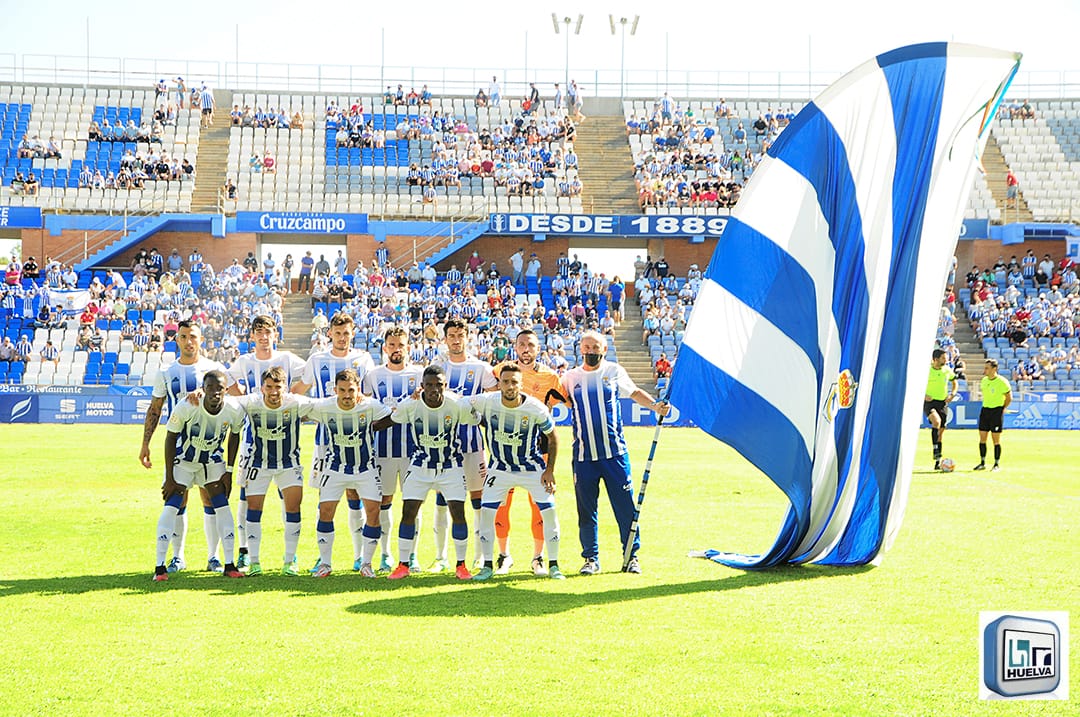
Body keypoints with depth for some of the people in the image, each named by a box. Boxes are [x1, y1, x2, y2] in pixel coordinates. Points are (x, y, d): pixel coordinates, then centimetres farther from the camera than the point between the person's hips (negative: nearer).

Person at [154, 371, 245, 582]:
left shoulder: (234, 410, -22)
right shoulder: (186, 408, -31)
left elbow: (234, 436, -1)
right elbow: (171, 438, -17)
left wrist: (228, 471, -1)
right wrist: (169, 478, -16)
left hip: (213, 461, 3)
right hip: (183, 459, -3)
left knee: (222, 505, -4)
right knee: (172, 505, -12)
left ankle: (229, 564, 4)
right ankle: (160, 566, -8)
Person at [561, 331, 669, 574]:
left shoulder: (614, 371, 7)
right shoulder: (571, 377, 8)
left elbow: (634, 392, 19)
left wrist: (655, 406, 4)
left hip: (614, 453, -1)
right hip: (583, 455, 1)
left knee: (625, 505, -1)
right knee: (586, 508, 3)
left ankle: (632, 556, 9)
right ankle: (591, 558, 14)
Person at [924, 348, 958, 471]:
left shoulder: (947, 370, 3)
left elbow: (954, 382, 19)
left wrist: (952, 394, 2)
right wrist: (923, 395, -15)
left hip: (942, 402, 4)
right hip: (929, 401, -4)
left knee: (941, 431, 6)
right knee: (936, 421, -33)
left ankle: (938, 462, 14)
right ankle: (935, 450, -25)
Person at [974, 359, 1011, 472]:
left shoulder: (1002, 382, -13)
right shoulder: (984, 380, 6)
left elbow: (1009, 398, -4)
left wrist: (1001, 409, -1)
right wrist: (986, 407, 15)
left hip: (997, 411, -6)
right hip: (985, 410, 6)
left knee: (996, 439, -3)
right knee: (982, 438, 4)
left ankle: (997, 464, 5)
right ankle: (982, 463, 13)